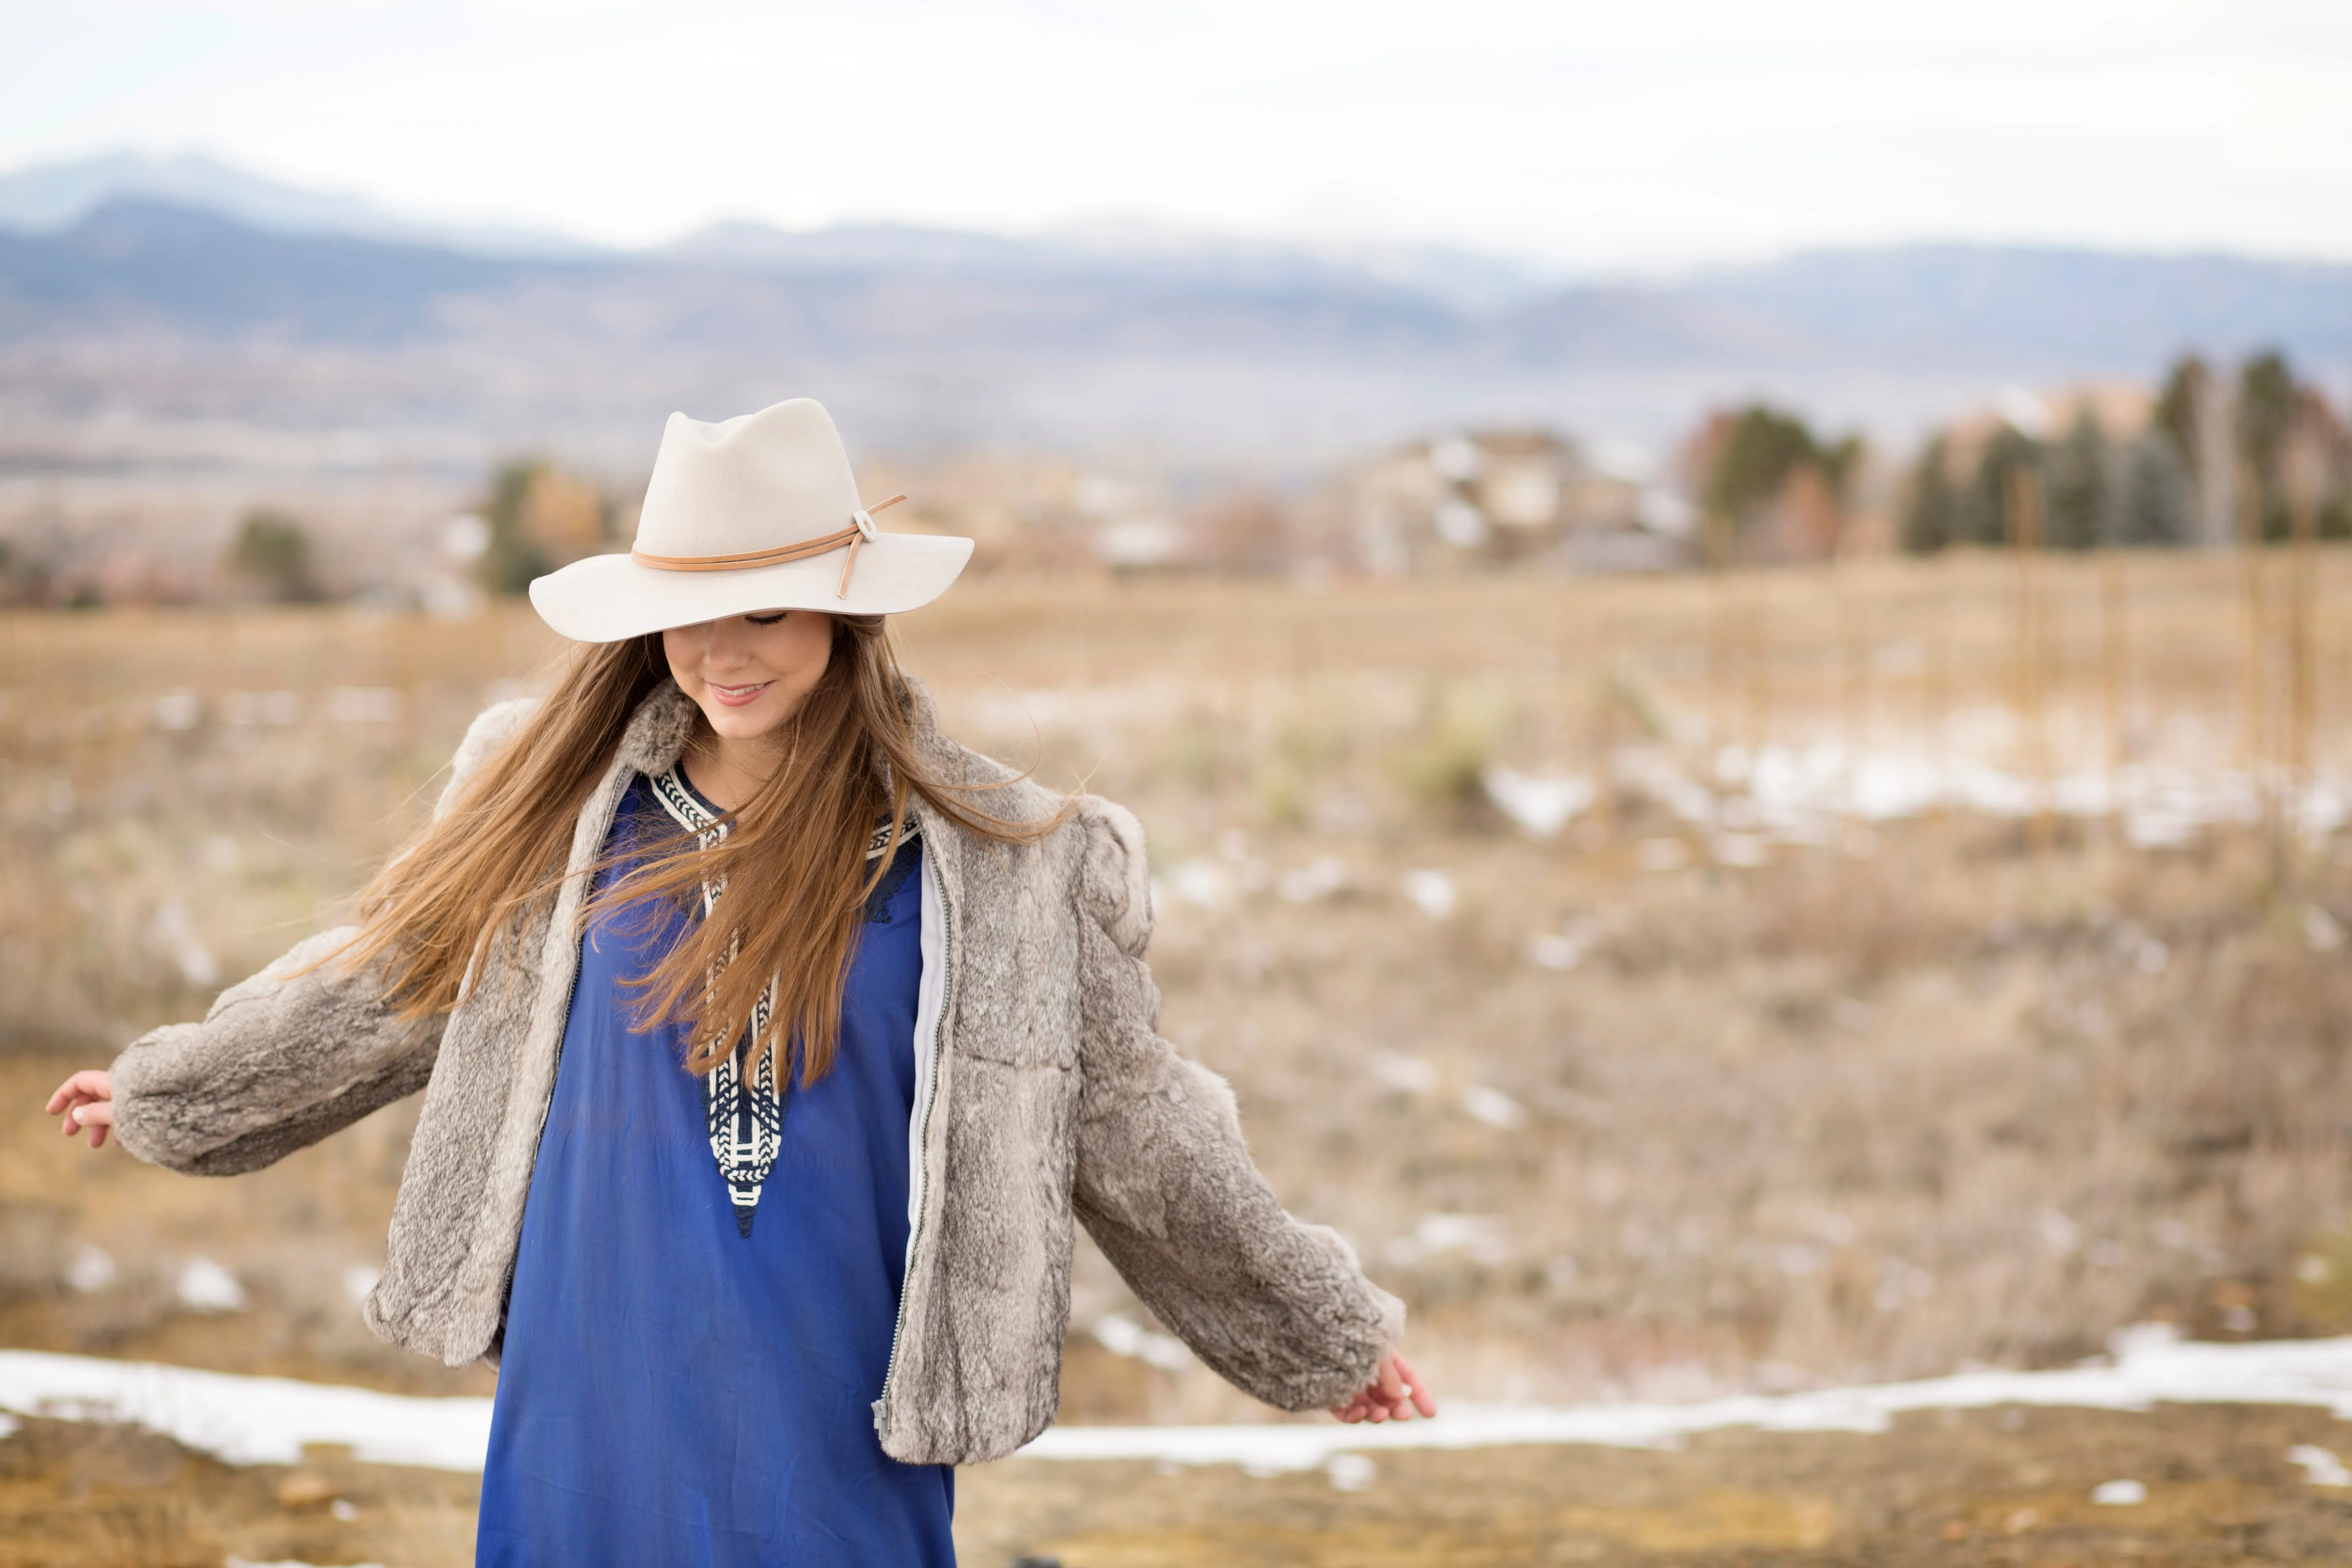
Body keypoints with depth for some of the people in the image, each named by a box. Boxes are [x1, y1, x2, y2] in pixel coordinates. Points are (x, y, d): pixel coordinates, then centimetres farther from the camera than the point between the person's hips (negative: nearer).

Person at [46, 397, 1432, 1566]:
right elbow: (391, 980, 17)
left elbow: (1135, 1130, 5)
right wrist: (166, 1097, 27)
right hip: (592, 1404, 2)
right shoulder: (558, 808, 2)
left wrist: (1326, 1336, 11)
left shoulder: (993, 865, -3)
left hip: (834, 1431, -2)